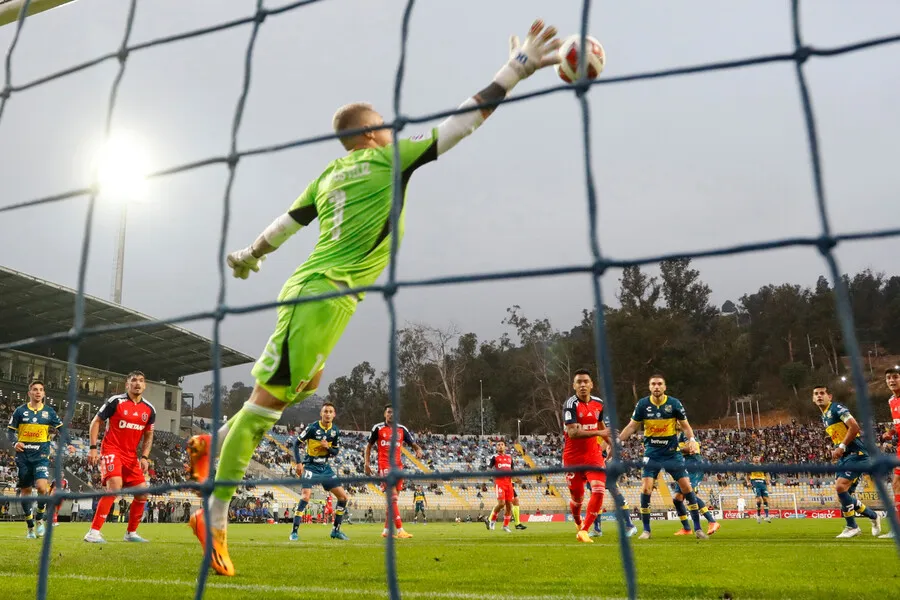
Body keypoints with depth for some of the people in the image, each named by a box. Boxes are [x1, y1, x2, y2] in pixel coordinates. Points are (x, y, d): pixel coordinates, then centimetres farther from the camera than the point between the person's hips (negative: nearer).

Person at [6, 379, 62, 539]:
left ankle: (40, 519, 3)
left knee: (42, 486, -19)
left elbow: (61, 430, 9)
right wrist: (15, 442, -11)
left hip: (41, 456, -1)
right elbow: (10, 431, 8)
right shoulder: (20, 411, 3)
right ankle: (30, 527, 19)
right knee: (25, 491, 6)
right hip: (23, 455, 1)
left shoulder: (49, 411, 5)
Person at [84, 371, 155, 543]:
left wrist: (145, 457, 1)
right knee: (115, 487, -25)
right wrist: (93, 448, -9)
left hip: (131, 456, 6)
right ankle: (93, 532, -18)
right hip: (111, 450, -6)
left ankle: (131, 533, 19)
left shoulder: (149, 409, 5)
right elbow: (96, 422, -2)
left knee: (142, 493, 2)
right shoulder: (115, 401, -8)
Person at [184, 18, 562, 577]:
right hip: (323, 296, -9)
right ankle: (216, 515, 2)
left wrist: (248, 256, 39)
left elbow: (284, 224, 24)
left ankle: (213, 442, 29)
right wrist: (516, 70, 1)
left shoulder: (329, 174, 17)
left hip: (310, 291, 9)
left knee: (304, 384, 25)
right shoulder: (388, 160, -3)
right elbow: (461, 123, -4)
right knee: (269, 398, -6)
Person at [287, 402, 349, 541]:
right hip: (310, 466, -6)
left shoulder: (335, 431, 1)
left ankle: (336, 530, 16)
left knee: (343, 497, 2)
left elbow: (336, 451, 8)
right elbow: (296, 443, -7)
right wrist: (298, 463, -15)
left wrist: (328, 447, -14)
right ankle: (294, 532, -12)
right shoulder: (312, 427, -13)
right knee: (305, 496, -24)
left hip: (325, 467, 6)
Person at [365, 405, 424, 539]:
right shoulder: (378, 428, 4)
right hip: (384, 466, -5)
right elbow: (369, 446, 10)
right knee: (393, 498, -15)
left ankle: (386, 530, 19)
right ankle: (400, 530, -17)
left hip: (398, 466, 5)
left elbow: (413, 444, 10)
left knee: (393, 499, 9)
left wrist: (419, 450, -14)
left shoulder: (402, 429, 11)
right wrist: (366, 463, 0)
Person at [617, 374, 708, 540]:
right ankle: (646, 530, 5)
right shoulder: (642, 404, -7)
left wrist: (692, 439, -18)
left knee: (686, 487, -2)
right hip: (652, 453, 0)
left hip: (672, 452, 0)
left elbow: (685, 425, 1)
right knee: (646, 489, -10)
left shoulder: (674, 403, -8)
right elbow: (632, 426, 0)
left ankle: (697, 528, 13)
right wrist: (617, 441, -10)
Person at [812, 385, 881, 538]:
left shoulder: (837, 408, -10)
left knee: (840, 487, -21)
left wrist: (842, 447, -20)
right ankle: (873, 516, 27)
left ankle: (852, 527, -7)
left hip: (856, 454, -10)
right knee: (845, 494, 7)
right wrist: (836, 450, 10)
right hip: (844, 457, 10)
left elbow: (855, 427, -21)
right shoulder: (824, 416, 18)